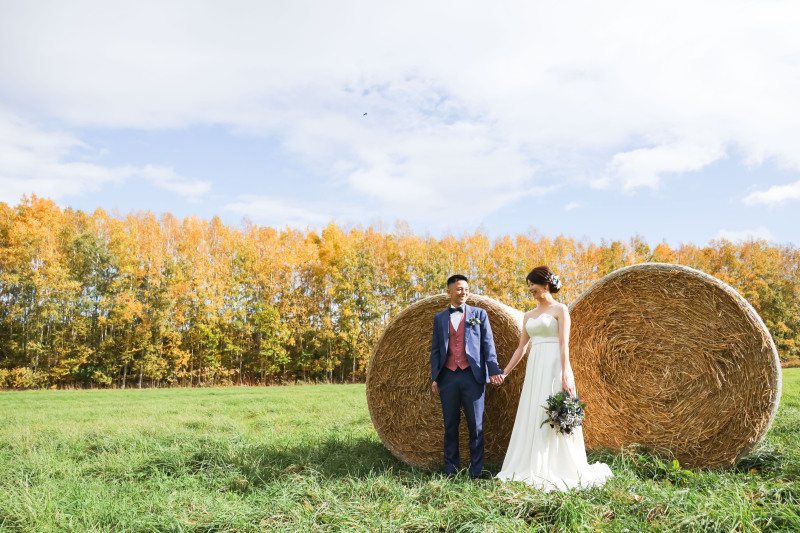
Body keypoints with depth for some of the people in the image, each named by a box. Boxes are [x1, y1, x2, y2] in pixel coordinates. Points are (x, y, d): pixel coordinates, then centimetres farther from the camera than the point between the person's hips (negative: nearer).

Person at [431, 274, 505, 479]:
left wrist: (493, 370, -9)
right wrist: (434, 378, 5)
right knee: (450, 426, 7)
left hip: (472, 376, -2)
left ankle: (476, 471, 10)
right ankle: (451, 470, 16)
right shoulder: (439, 318, 12)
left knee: (476, 425, 1)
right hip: (448, 377, 2)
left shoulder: (479, 314, 8)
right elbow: (435, 349, 12)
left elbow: (488, 344, 3)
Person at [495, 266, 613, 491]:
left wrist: (565, 375, -20)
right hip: (534, 369, 7)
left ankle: (555, 471, 2)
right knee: (531, 418, 6)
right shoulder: (529, 315, 17)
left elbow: (564, 344, -11)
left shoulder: (560, 310, -1)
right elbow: (521, 348, 19)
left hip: (553, 367, -7)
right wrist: (505, 372, 16)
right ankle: (532, 469, 13)